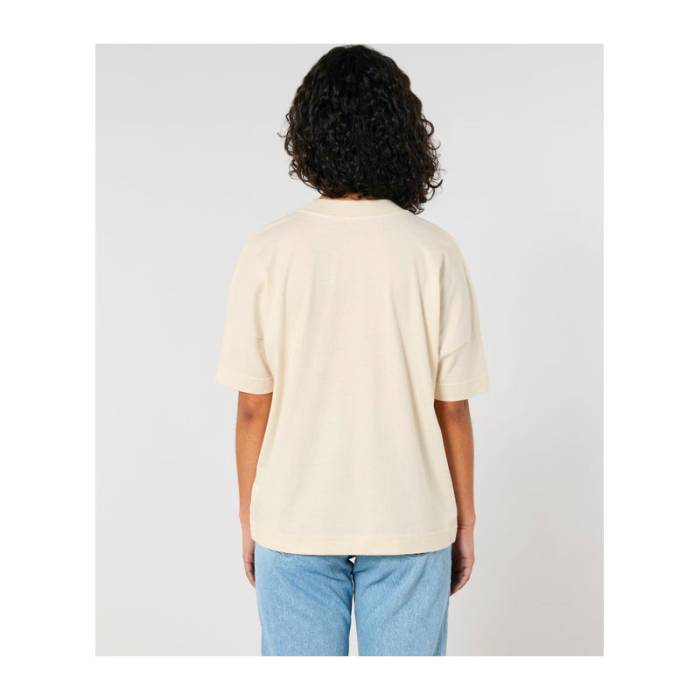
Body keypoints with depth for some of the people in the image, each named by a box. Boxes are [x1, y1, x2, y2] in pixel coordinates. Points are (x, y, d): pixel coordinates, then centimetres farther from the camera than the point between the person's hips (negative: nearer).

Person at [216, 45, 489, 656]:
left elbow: (252, 407, -5)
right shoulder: (434, 252, -9)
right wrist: (465, 522, 7)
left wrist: (250, 522, 8)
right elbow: (452, 407, -6)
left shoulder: (268, 253, -9)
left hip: (295, 522, 1)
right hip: (408, 523, 0)